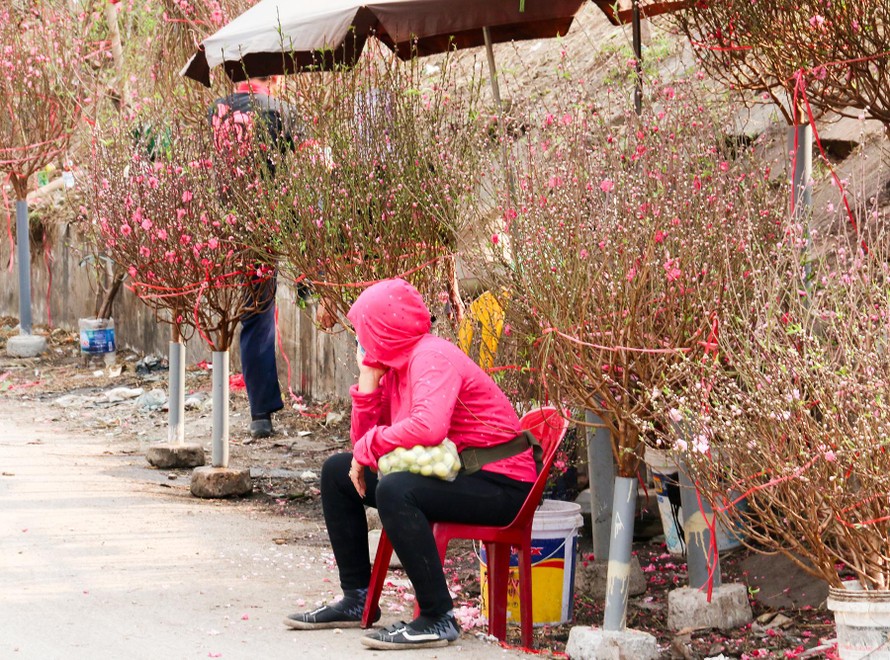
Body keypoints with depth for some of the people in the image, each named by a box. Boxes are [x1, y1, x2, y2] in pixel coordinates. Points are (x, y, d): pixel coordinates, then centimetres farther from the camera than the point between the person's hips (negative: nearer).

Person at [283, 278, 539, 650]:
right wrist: (367, 382, -1)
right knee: (338, 472, 12)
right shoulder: (394, 365, 10)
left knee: (394, 490, -35)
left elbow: (428, 427, -36)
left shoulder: (431, 357, -18)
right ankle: (356, 599, 17)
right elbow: (363, 443, 9)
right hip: (448, 475, 10)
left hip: (498, 485, -10)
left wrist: (369, 448, -22)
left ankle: (438, 619, -27)